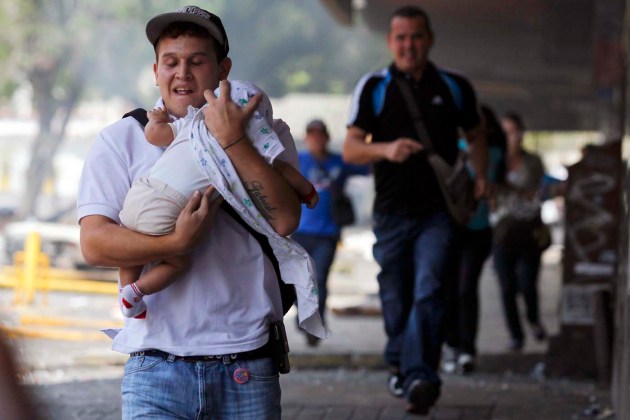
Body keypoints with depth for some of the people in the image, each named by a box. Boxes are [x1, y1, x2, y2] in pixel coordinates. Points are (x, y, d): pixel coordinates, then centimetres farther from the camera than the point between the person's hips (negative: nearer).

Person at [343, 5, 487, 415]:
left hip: (439, 212, -1)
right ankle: (400, 366, 32)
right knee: (396, 299, 8)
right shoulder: (374, 88, 3)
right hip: (392, 212, 1)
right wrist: (386, 150, -23)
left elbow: (475, 134, 23)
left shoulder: (455, 87, 7)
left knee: (428, 292, -17)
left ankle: (420, 377, -26)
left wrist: (480, 175, 6)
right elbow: (351, 148, -2)